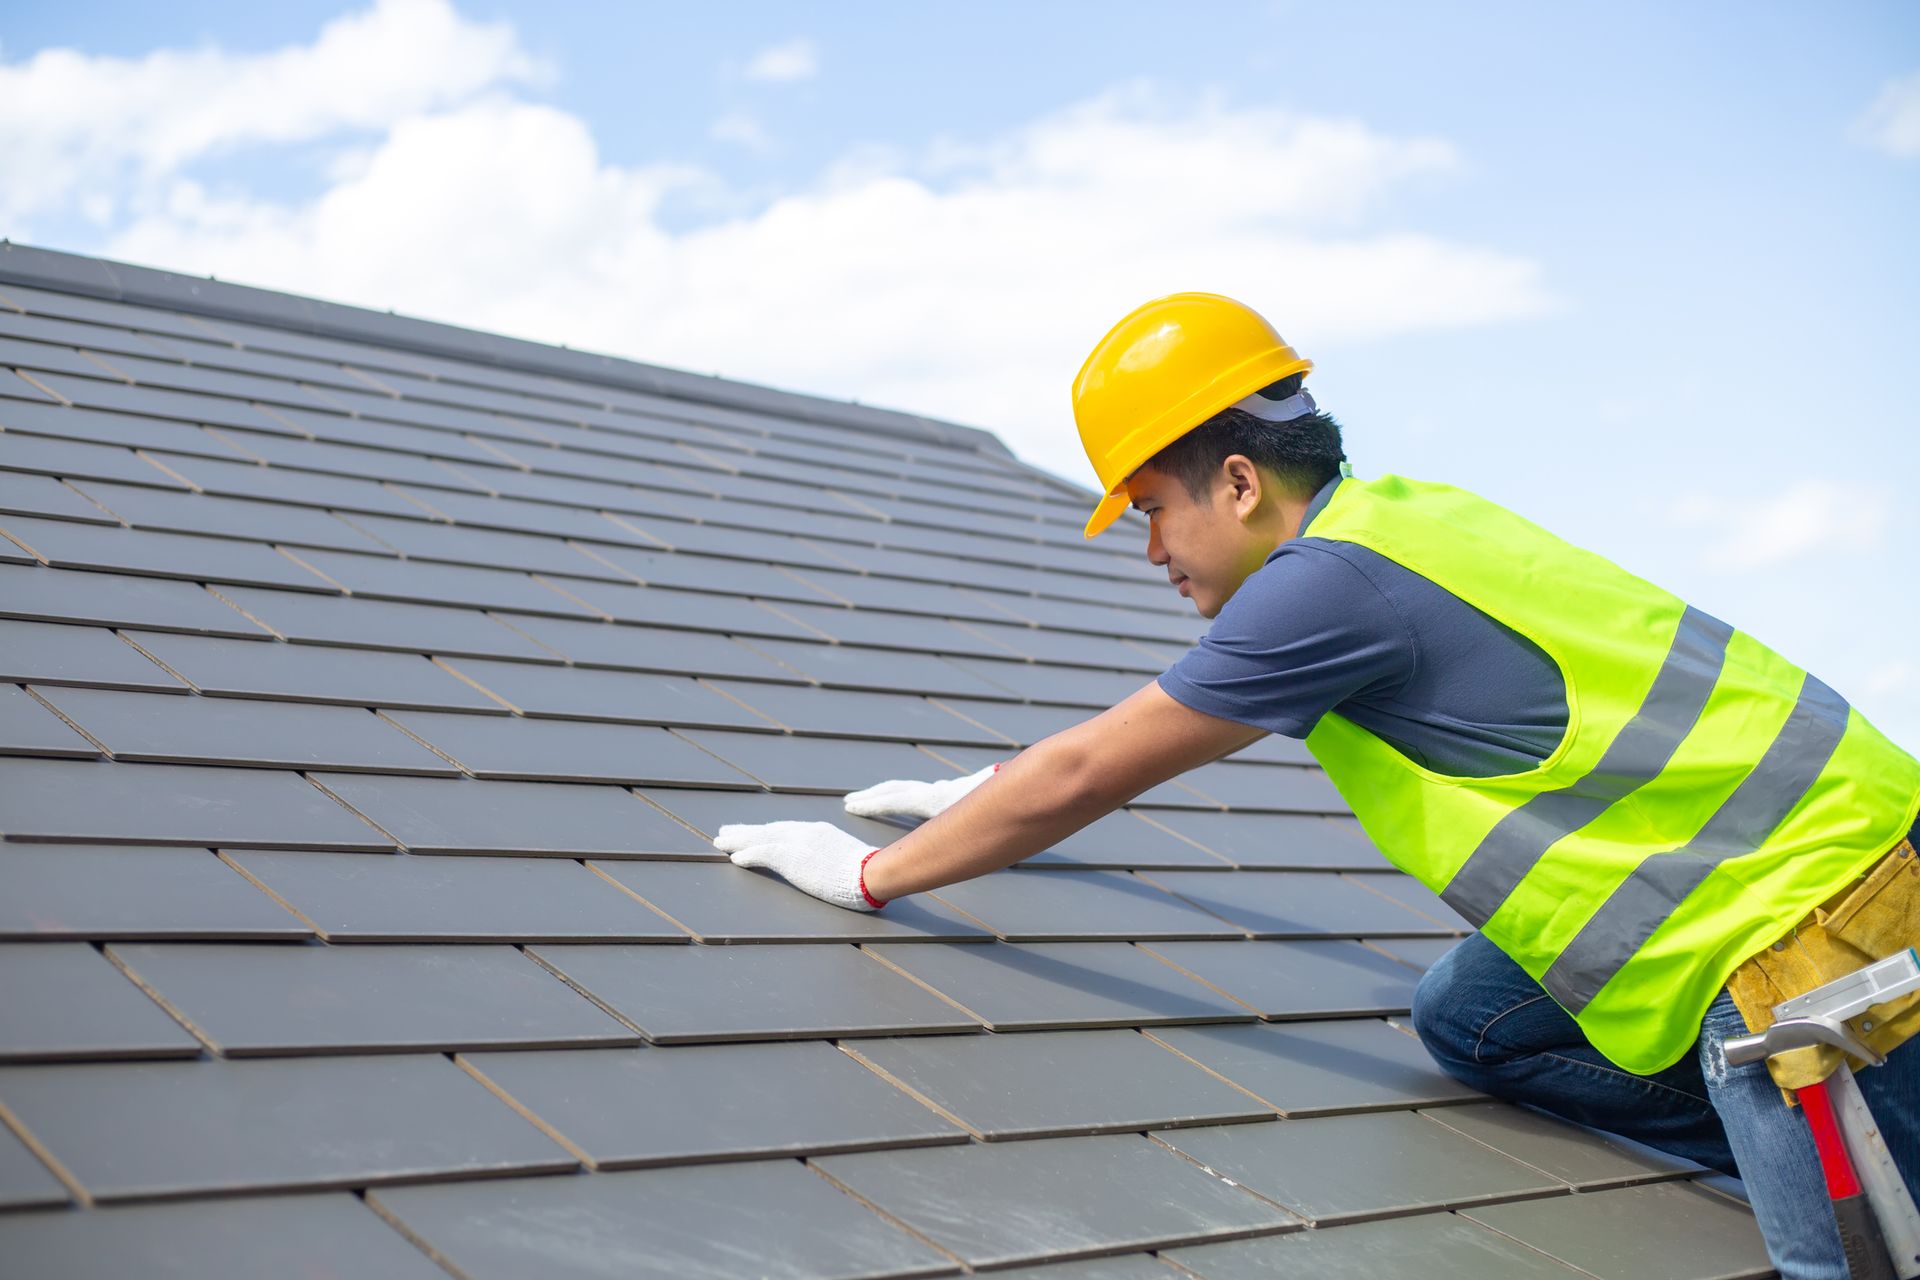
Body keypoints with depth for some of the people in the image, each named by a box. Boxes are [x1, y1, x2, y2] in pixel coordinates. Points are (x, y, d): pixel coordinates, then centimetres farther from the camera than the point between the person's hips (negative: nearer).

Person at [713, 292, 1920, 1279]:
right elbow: (1176, 714, 26)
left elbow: (1085, 774, -12)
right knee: (1466, 1017, 11)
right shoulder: (1392, 513, 10)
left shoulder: (1334, 580, -20)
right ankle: (1772, 1148, 10)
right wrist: (983, 799, 33)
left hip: (1806, 908, -10)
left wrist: (871, 874, 1)